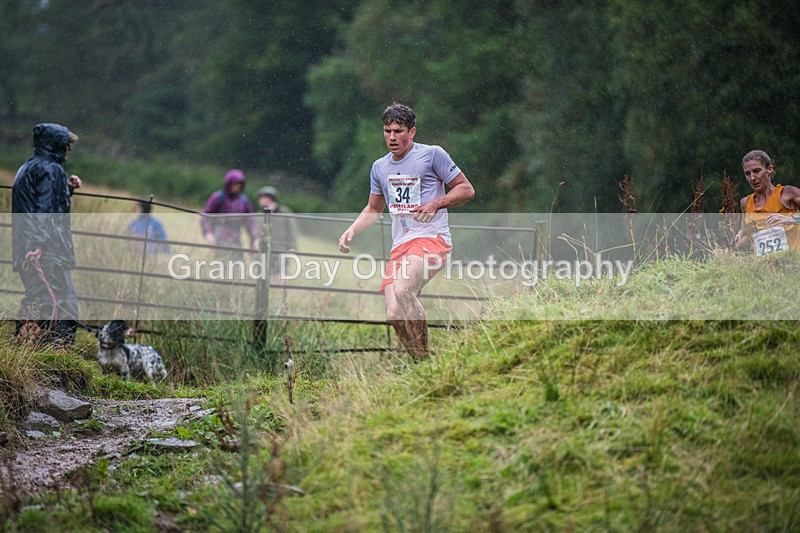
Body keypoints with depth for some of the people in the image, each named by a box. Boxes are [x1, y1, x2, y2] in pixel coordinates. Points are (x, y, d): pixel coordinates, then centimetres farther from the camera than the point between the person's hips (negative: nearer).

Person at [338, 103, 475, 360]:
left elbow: (466, 189, 3)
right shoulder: (379, 167, 17)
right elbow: (374, 209, 30)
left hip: (431, 238, -6)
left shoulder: (432, 154, 0)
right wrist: (351, 230, 14)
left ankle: (424, 355, -23)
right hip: (399, 245, 6)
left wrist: (435, 204, -12)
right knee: (395, 314, -10)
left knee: (401, 290, -32)